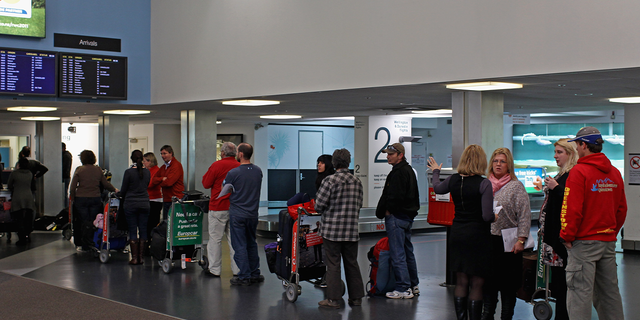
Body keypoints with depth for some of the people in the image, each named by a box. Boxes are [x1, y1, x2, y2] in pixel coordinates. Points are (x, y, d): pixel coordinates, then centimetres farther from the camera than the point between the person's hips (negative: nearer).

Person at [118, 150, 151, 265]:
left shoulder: (129, 172, -10)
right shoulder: (147, 172, 2)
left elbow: (124, 190, -4)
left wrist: (119, 194, 18)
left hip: (131, 204, -3)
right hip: (144, 204, 3)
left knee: (132, 231, 1)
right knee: (143, 230, 7)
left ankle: (134, 258, 1)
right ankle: (140, 257, 9)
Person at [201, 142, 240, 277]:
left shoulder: (217, 165, -10)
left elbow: (206, 184, -2)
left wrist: (206, 174, 15)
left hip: (219, 207, -4)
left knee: (215, 238, 4)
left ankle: (215, 269, 7)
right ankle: (237, 269, 12)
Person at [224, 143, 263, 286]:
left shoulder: (233, 173, -16)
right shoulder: (258, 171, 0)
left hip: (237, 214, -5)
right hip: (253, 213, 5)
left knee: (240, 246, 1)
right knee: (251, 244, 18)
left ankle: (244, 277, 3)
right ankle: (255, 274, 22)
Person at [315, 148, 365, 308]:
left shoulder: (330, 180, -12)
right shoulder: (357, 181, 5)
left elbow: (319, 205, -11)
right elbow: (359, 205, 11)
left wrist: (325, 212, 10)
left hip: (332, 229, -5)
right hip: (352, 230, 5)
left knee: (333, 264, 1)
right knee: (351, 263, 13)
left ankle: (333, 299, 4)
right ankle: (356, 297, 19)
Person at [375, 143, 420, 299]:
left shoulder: (398, 172, -17)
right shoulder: (409, 170, 17)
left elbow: (396, 197, -24)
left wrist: (387, 211, -10)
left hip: (396, 216, -11)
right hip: (408, 216, 11)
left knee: (397, 254, -8)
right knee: (408, 251, 17)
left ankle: (403, 289, -7)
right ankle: (413, 285, 24)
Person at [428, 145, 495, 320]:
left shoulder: (453, 180, 0)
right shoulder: (484, 184, -15)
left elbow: (437, 188, 23)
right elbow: (487, 216, -19)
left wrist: (436, 171, 42)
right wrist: (495, 215, 4)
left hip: (457, 233, 5)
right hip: (477, 236, -5)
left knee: (461, 282, 13)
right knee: (476, 284, 4)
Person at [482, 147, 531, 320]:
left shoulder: (516, 186, -3)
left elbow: (524, 216, -8)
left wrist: (521, 240, -14)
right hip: (487, 241, 4)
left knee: (508, 285, 3)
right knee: (488, 280, 10)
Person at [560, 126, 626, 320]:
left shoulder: (579, 172, -13)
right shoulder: (615, 173, 8)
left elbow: (572, 209, -16)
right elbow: (622, 209, 13)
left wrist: (567, 236, -7)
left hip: (584, 241, -7)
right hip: (609, 242, 7)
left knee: (580, 292, -4)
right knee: (610, 292, 14)